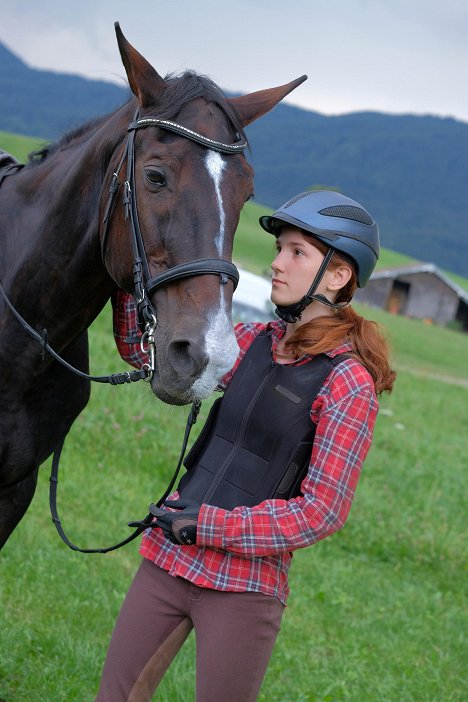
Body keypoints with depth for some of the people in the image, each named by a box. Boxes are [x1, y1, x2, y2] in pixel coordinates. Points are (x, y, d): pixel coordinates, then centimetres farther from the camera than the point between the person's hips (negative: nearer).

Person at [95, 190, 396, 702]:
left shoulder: (349, 384, -12)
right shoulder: (257, 342, 6)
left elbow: (322, 512, -14)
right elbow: (142, 348, 10)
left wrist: (207, 524, -15)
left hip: (243, 586, -6)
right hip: (168, 560, 6)